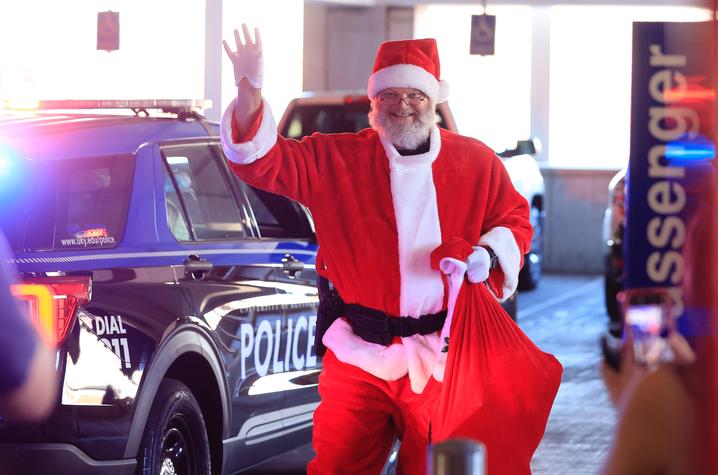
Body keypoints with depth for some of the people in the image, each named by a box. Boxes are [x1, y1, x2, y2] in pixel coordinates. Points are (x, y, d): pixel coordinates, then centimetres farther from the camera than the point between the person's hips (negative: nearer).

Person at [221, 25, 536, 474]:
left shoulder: (477, 162, 4)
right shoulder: (337, 159, 3)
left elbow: (516, 219, 12)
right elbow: (264, 161, -3)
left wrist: (488, 255, -10)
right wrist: (250, 91, -19)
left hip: (443, 353, 0)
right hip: (360, 353, 0)